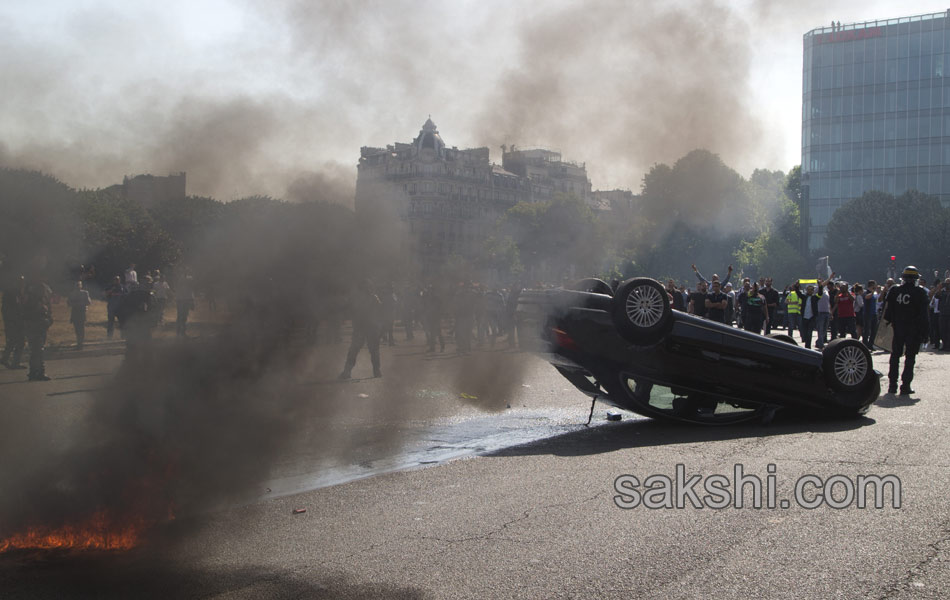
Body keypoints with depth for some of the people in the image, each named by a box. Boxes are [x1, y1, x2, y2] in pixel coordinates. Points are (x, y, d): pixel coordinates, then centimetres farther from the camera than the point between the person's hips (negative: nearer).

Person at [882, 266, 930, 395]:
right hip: (914, 330, -3)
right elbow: (923, 315, -8)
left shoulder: (894, 290, -2)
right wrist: (924, 332, -4)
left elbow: (887, 309, -1)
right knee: (910, 357, 3)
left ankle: (892, 385, 13)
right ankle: (905, 386, -1)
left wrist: (887, 321, 8)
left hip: (898, 328, 3)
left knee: (895, 355, 12)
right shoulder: (920, 293, -9)